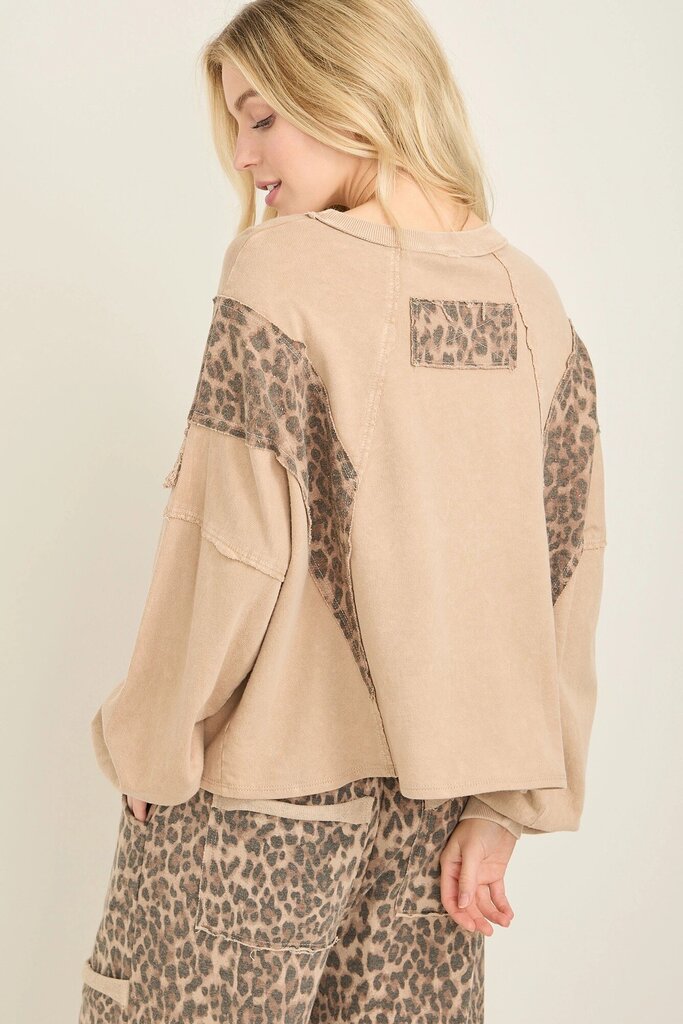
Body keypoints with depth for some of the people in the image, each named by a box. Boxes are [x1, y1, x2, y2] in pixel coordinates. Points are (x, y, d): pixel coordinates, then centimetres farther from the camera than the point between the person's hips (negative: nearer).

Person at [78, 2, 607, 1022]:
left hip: (266, 788, -5)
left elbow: (230, 549, -17)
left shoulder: (281, 271, -15)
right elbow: (563, 575, 1)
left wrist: (148, 743, -2)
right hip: (432, 795, 5)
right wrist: (503, 809, 5)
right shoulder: (531, 301, 2)